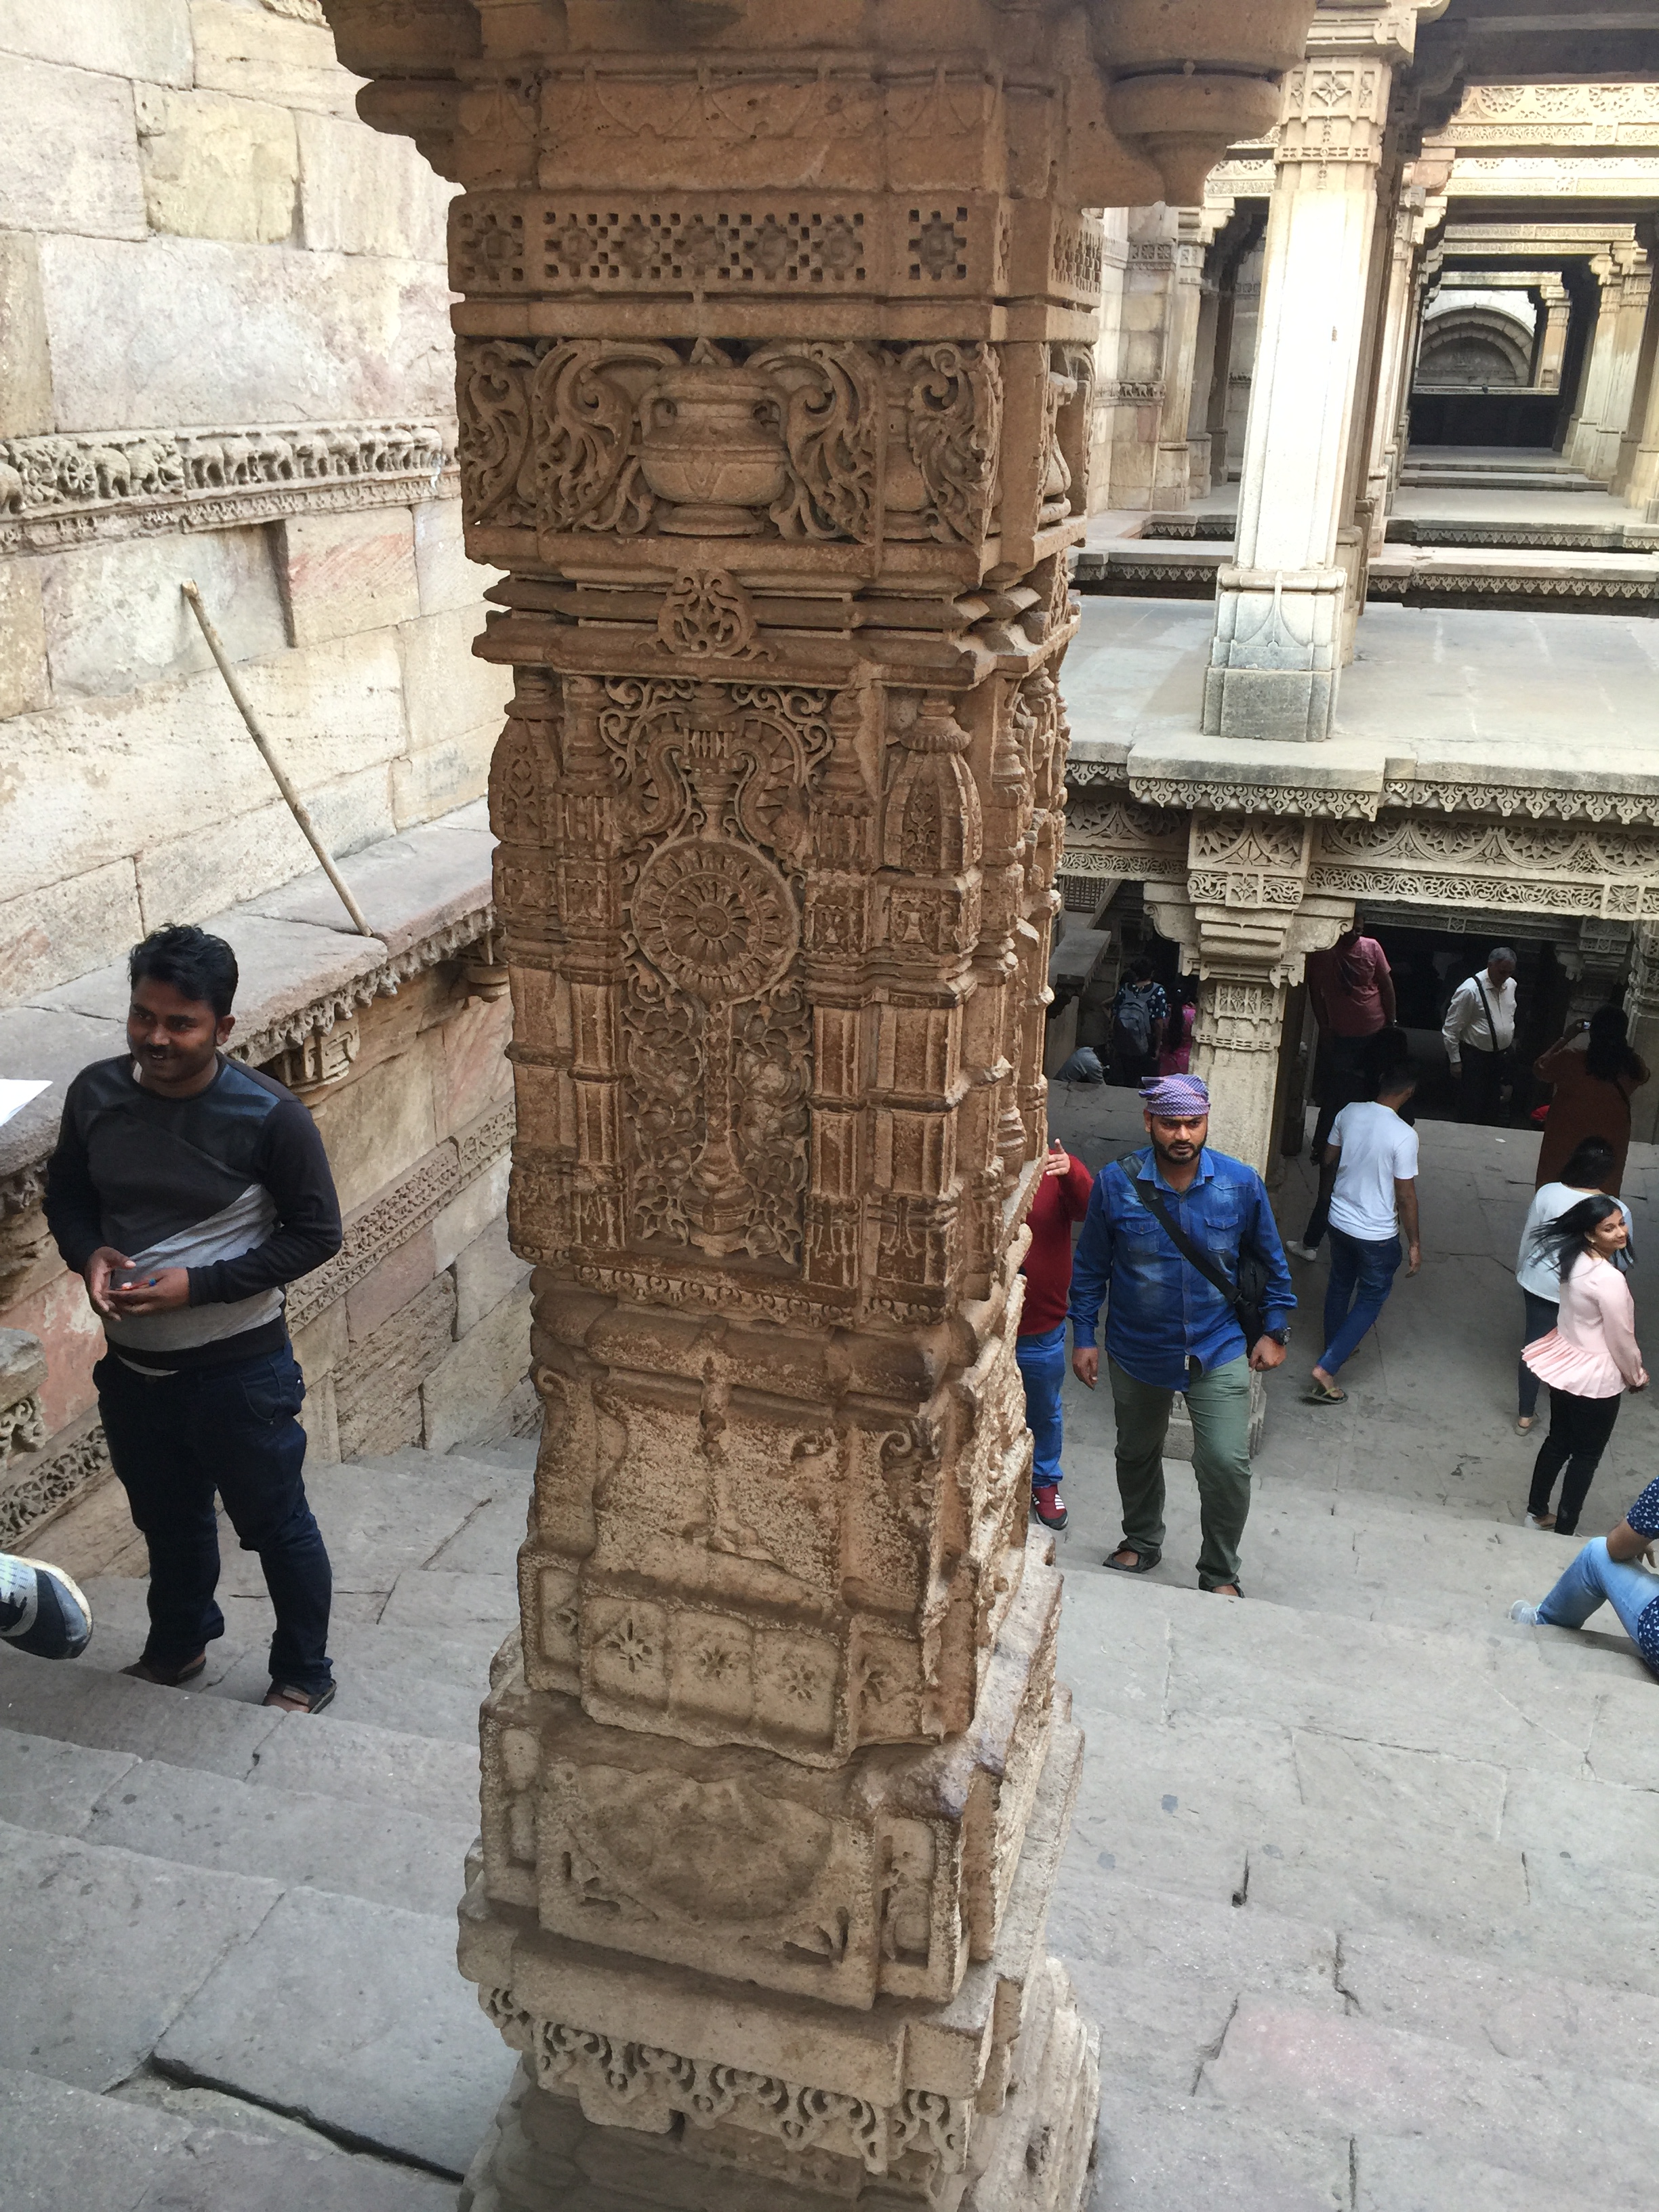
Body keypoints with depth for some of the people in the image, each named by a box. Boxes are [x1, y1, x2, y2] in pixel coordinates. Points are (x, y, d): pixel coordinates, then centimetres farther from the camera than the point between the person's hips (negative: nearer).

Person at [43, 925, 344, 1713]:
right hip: (132, 1365, 5)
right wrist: (89, 1254, -13)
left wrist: (199, 1284, -22)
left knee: (276, 1526, 13)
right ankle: (178, 1645, 51)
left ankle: (304, 1676, 35)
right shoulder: (95, 1093, -7)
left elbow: (317, 1233, -14)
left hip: (240, 1368, -4)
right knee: (168, 1517, 26)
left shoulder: (269, 1116, -21)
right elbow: (66, 1195, 9)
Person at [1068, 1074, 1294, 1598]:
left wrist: (1274, 1331, 5)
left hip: (1219, 1351, -1)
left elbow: (1270, 1262, 5)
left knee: (1227, 1465, -8)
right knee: (1136, 1455, 19)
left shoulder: (1241, 1183, -9)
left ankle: (1220, 1573, 14)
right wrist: (1083, 1337, -1)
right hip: (1137, 1352, 1)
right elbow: (1090, 1268, -1)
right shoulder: (1115, 1183, -12)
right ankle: (1141, 1542, 45)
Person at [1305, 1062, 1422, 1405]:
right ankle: (1326, 1368, 1)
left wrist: (1327, 1197, 24)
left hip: (1340, 1220, 6)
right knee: (1371, 1298, 10)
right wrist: (1414, 1243, -6)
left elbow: (1329, 1162, 6)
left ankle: (1336, 1347, 46)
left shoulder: (1349, 1114, -8)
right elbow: (1406, 1196, -18)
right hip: (1377, 1233, -6)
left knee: (1340, 1285, 26)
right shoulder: (1404, 1136, -24)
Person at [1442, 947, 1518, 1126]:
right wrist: (1455, 1061, -12)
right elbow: (1451, 1029, -14)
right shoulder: (1470, 990, -19)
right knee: (1471, 1111, 0)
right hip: (1475, 1057, -6)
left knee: (1494, 1111, 16)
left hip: (1501, 1056, 6)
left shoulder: (1511, 985, 2)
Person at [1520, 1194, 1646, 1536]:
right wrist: (1637, 1376, -1)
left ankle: (1536, 1513, 38)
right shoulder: (1609, 1280, -30)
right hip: (1595, 1379, -8)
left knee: (1558, 1441, 23)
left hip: (1565, 1365, 8)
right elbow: (1622, 1340, -19)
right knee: (1586, 1456, 10)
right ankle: (1563, 1532, 22)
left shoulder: (1575, 1260, -4)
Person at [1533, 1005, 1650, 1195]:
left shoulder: (1570, 1060, -24)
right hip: (1610, 1142, 2)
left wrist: (1566, 1039, 0)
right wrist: (1624, 1046, 10)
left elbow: (1540, 1069, -4)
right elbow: (1646, 1076, 9)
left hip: (1567, 1139, -2)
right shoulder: (1632, 1066, -16)